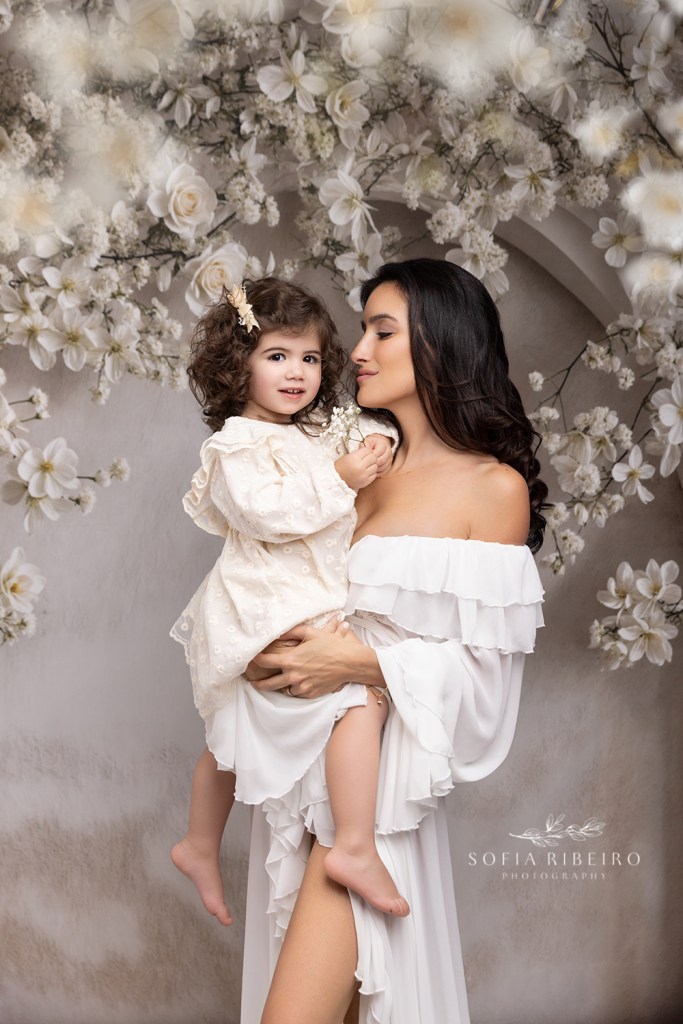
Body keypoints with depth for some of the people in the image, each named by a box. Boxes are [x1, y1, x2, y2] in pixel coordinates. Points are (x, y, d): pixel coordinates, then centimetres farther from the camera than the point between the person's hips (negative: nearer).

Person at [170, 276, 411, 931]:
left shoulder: (317, 435, 15)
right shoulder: (238, 443, -12)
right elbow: (267, 512, -25)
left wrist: (374, 450, 4)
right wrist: (341, 478, -26)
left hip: (309, 603, 10)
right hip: (272, 613, -10)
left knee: (232, 741, 21)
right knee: (365, 692, -24)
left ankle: (200, 849, 38)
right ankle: (356, 849, -25)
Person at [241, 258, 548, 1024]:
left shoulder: (495, 487, -8)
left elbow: (486, 662, -9)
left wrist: (361, 662, -19)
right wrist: (262, 651, -3)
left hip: (376, 766, -5)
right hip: (300, 749, 6)